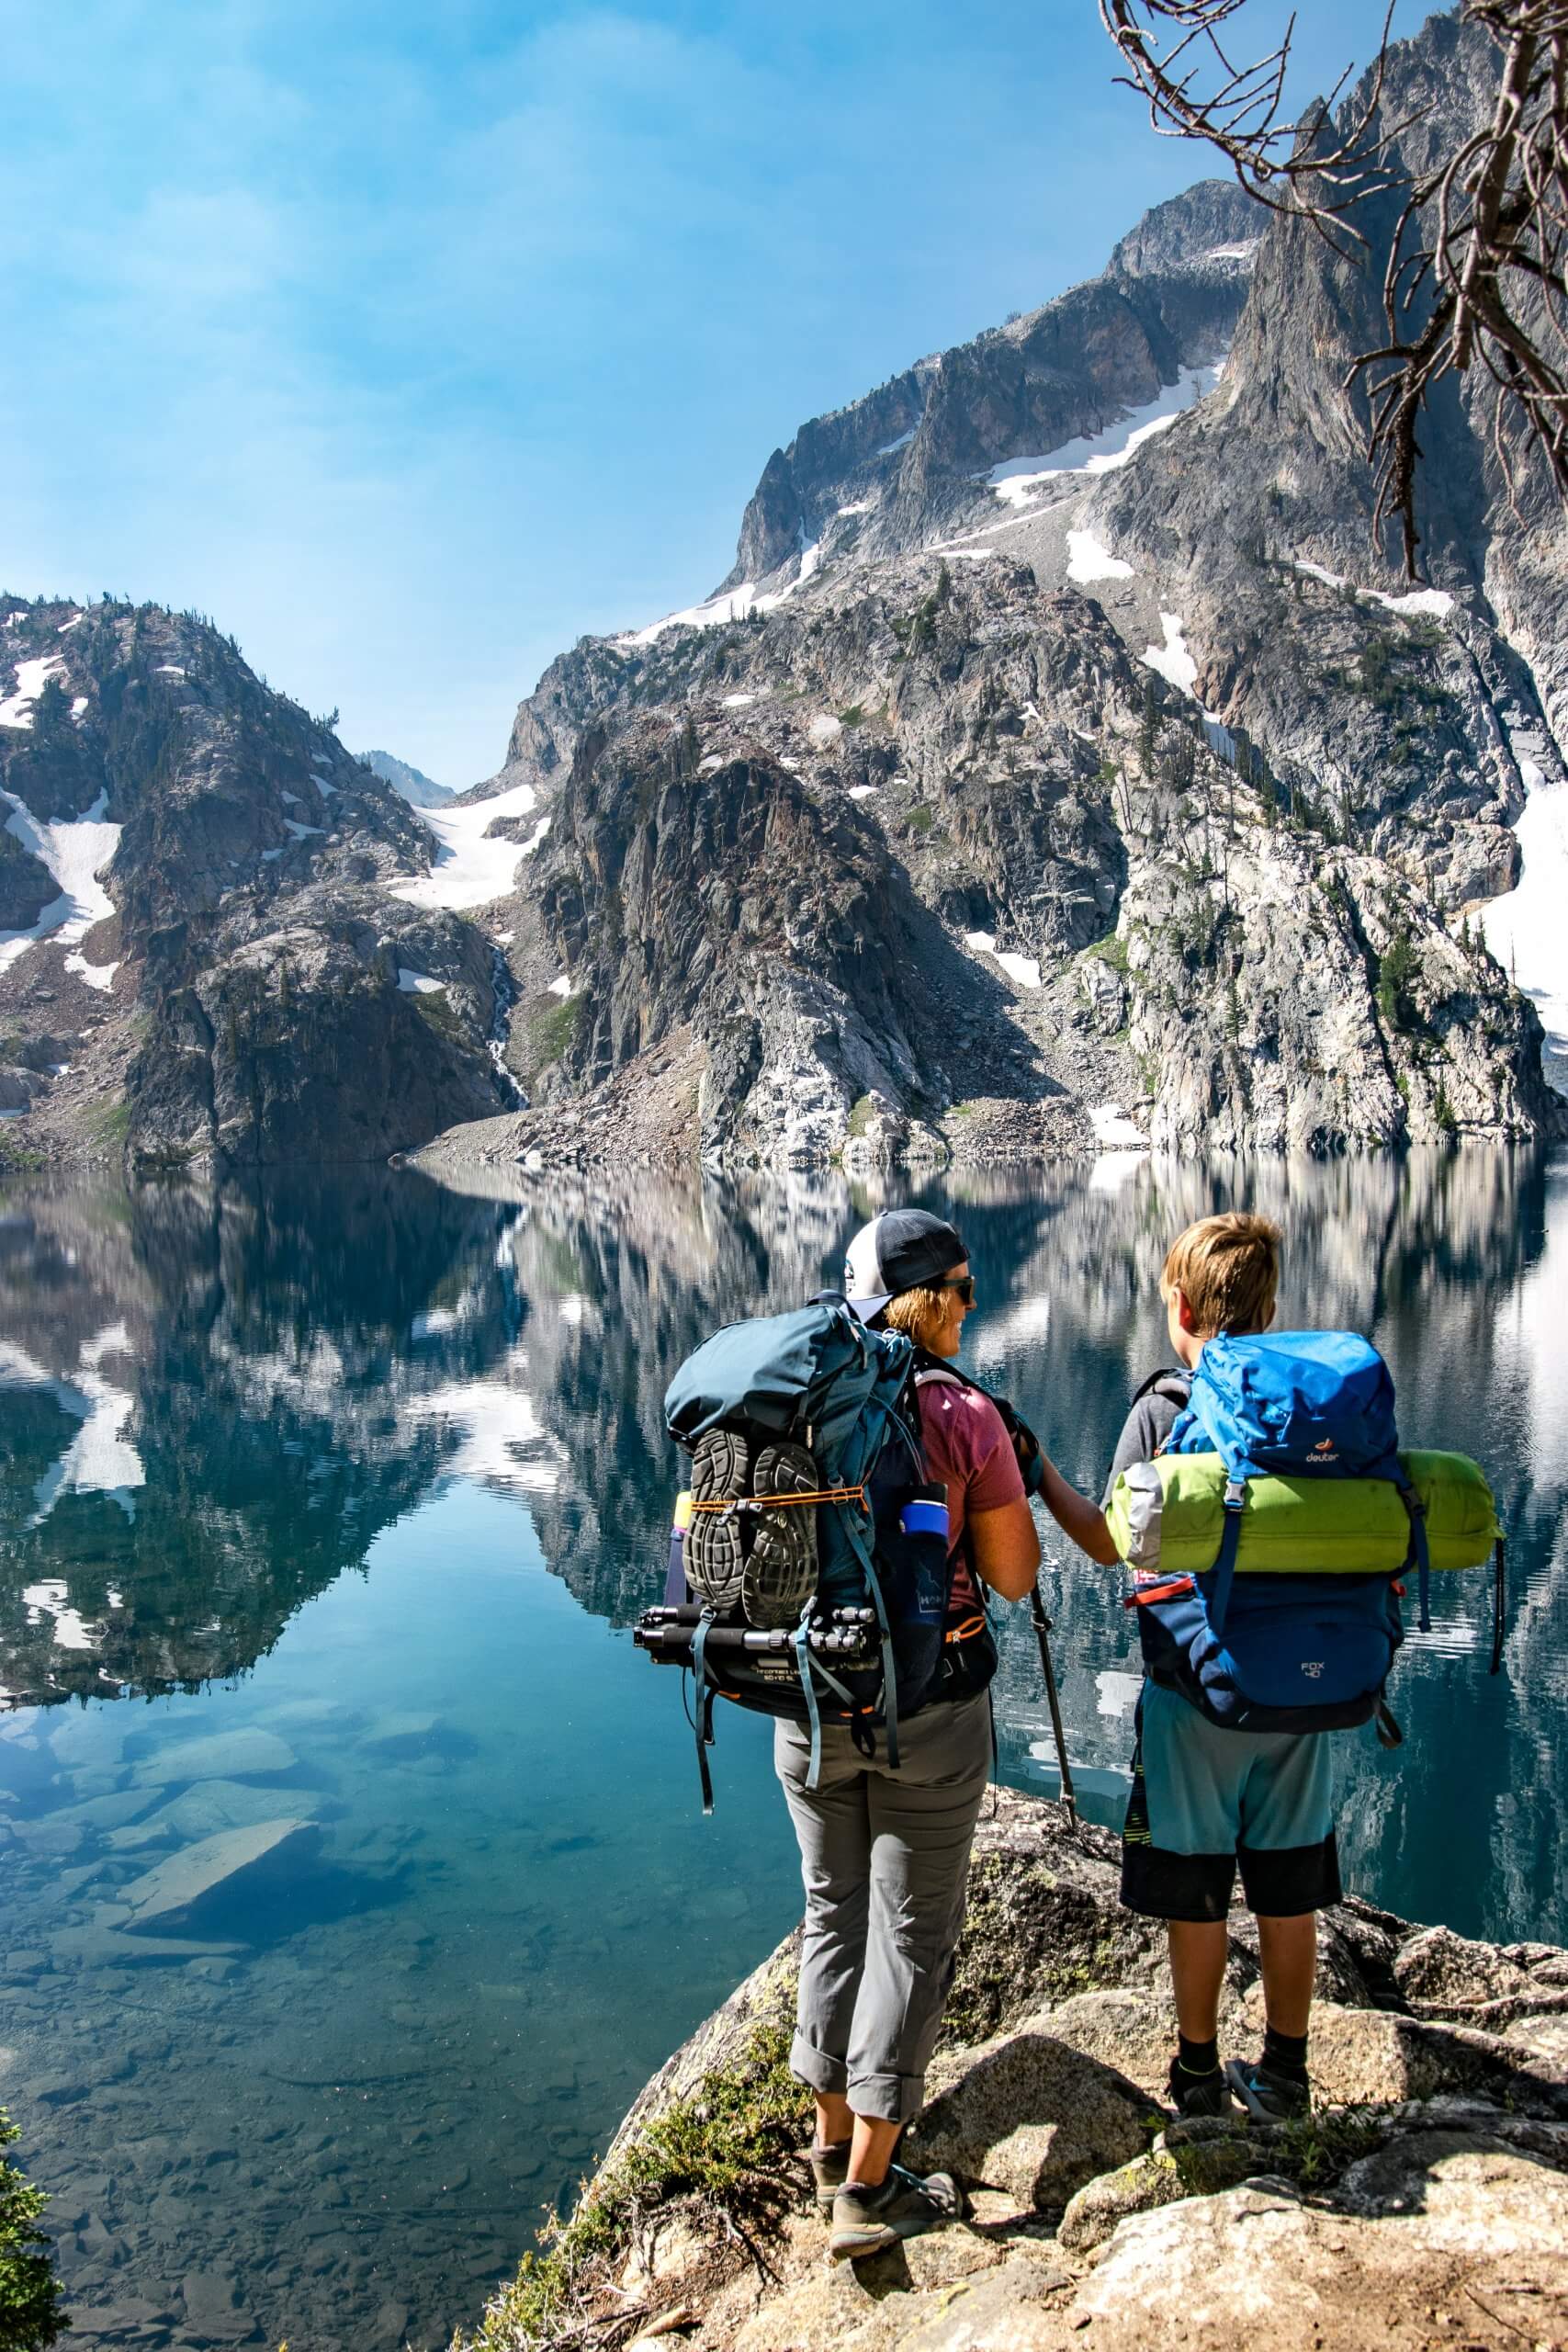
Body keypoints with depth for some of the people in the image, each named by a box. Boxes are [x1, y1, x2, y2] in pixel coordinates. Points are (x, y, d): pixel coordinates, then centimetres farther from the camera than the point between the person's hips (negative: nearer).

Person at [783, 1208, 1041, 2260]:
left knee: (833, 1911, 20)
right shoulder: (962, 1415, -16)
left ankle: (836, 2135, 35)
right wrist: (1013, 1472, 4)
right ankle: (869, 2187, 17)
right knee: (913, 1929, 10)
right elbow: (1015, 1577, -9)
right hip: (927, 1709, -4)